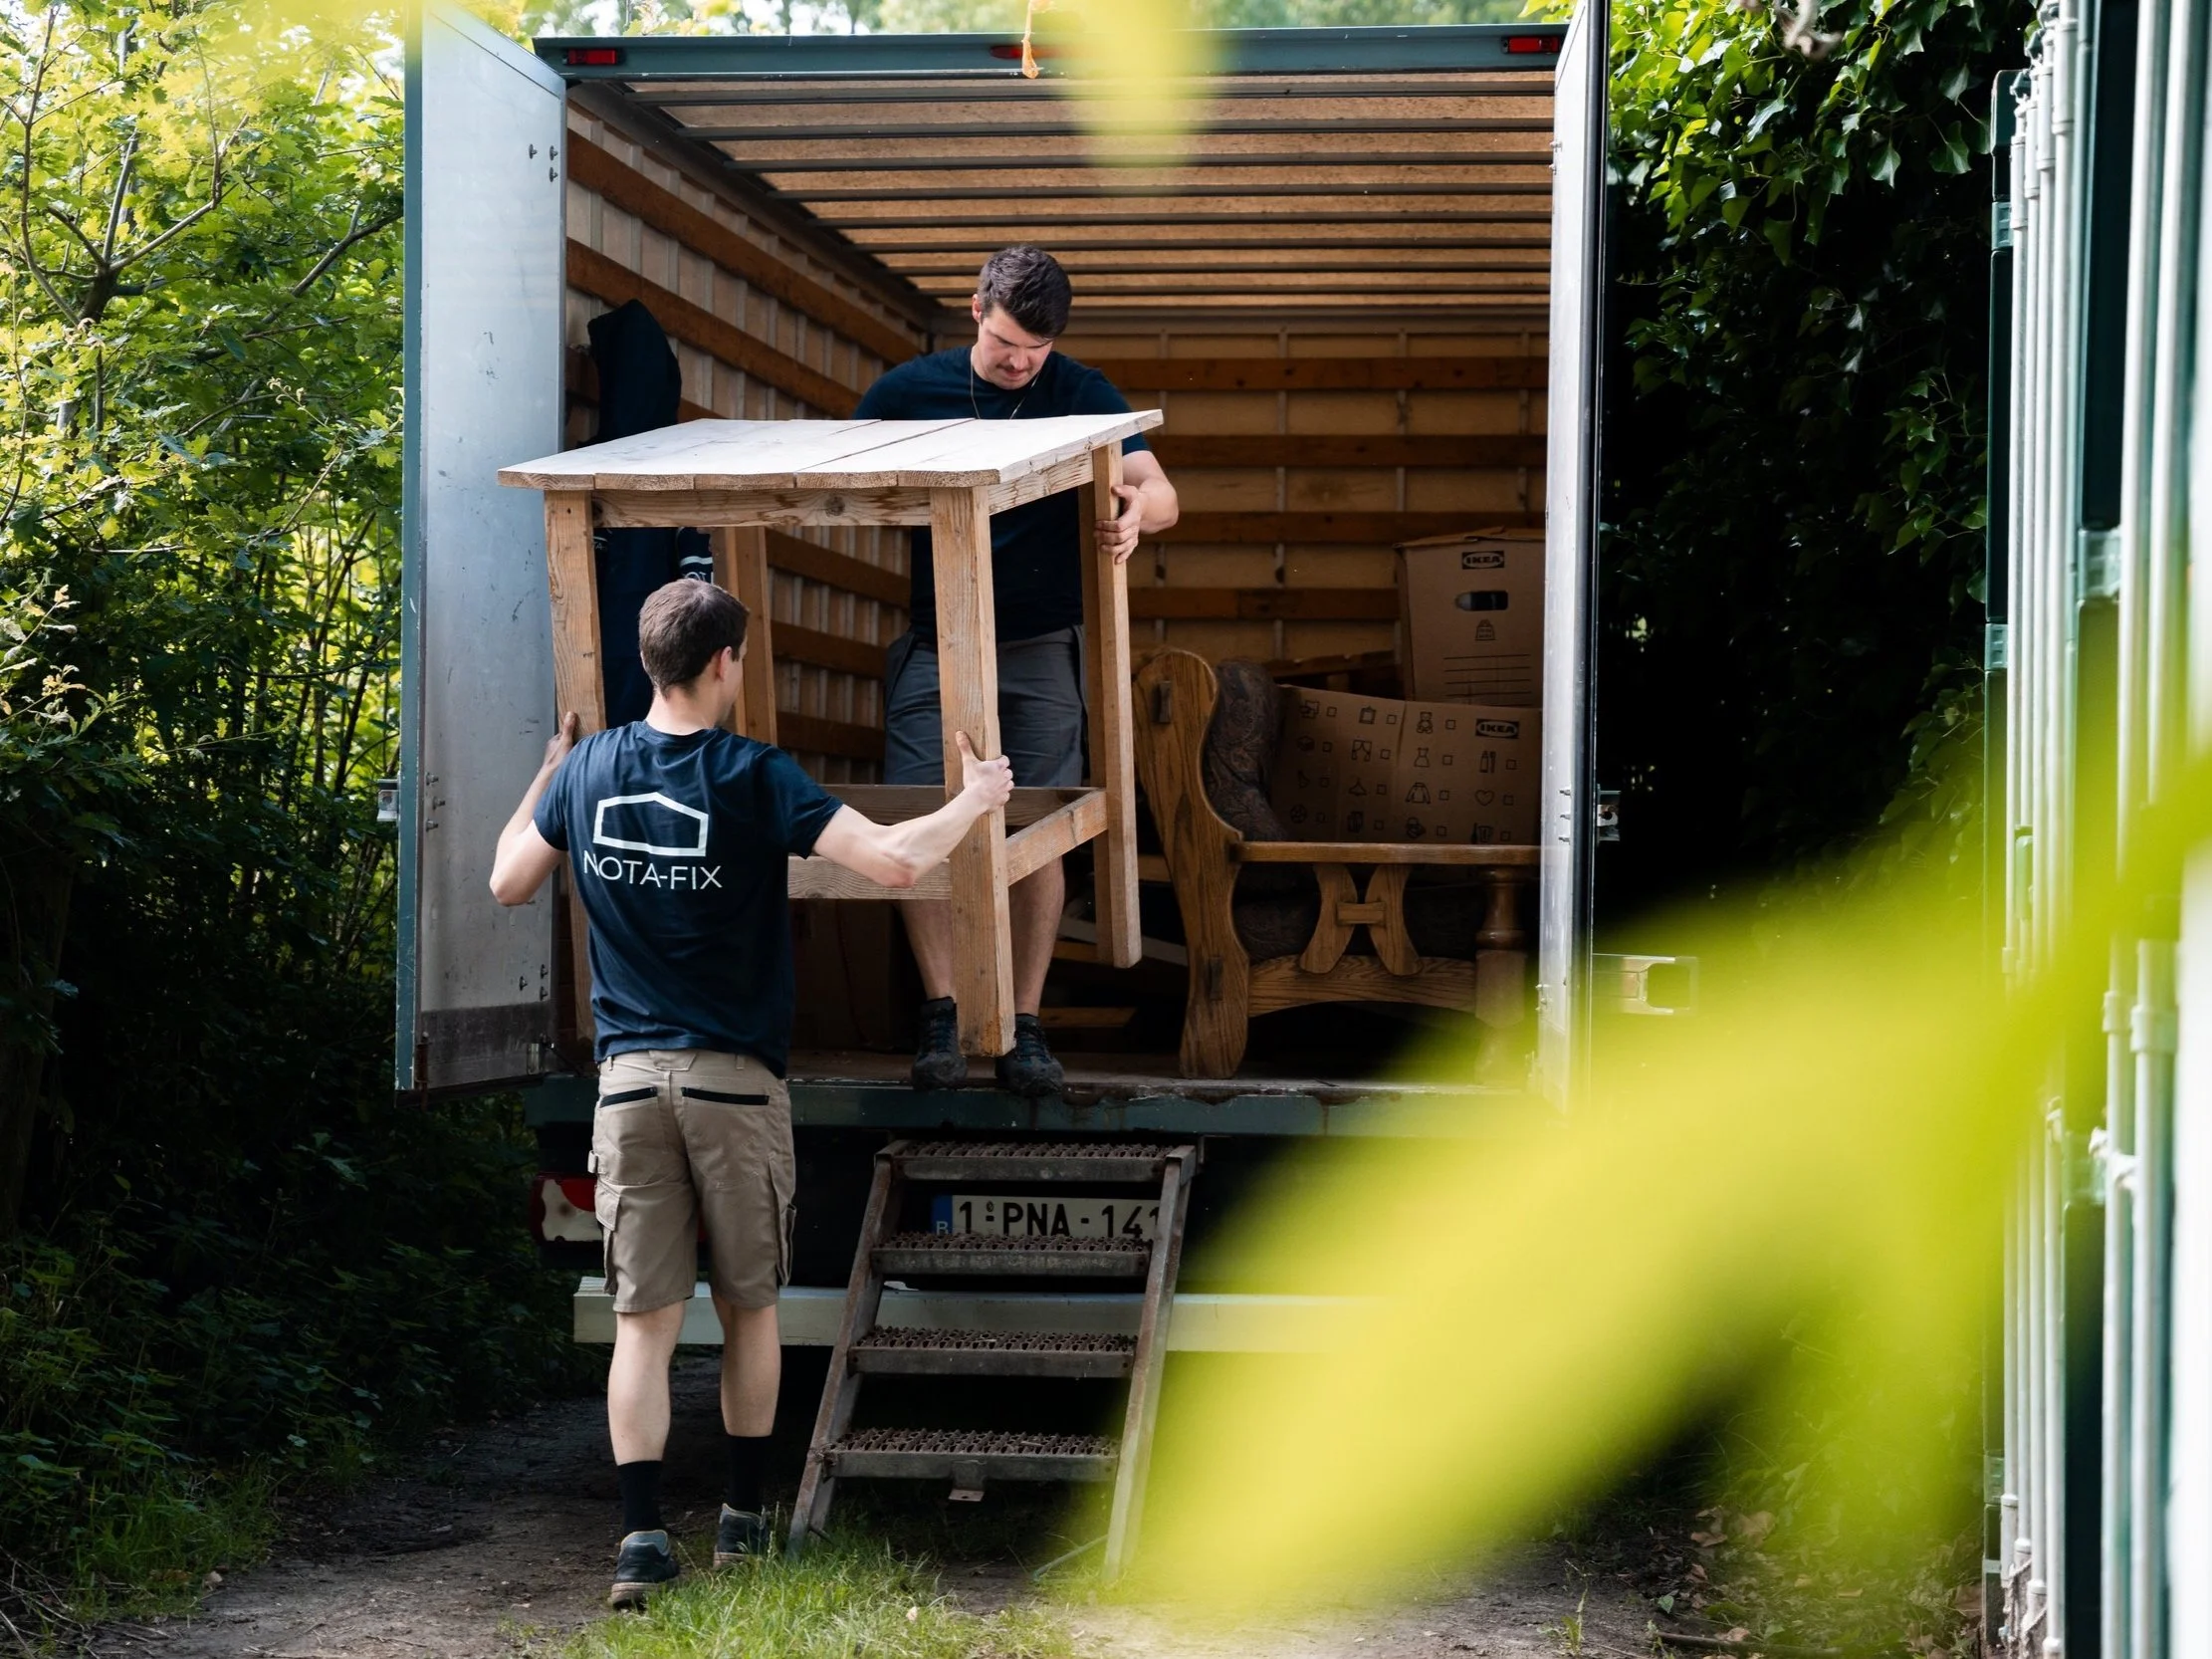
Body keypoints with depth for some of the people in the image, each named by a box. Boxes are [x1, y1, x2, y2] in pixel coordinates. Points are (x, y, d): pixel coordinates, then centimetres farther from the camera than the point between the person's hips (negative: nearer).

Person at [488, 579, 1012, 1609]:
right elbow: (895, 863, -16)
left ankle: (642, 1536, -6)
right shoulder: (754, 777, -10)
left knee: (643, 1318, 2)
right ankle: (743, 1520, 21)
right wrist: (978, 798, 2)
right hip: (737, 1079, -2)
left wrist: (542, 780, 33)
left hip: (629, 1078, 3)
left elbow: (507, 884, 17)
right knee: (749, 1311, 13)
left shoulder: (586, 771, 3)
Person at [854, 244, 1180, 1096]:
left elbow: (1161, 494, -10)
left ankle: (1023, 1024, 8)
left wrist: (1136, 509, -34)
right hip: (935, 645, 1)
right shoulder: (910, 390, 1)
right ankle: (942, 1011, 4)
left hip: (1041, 648, 0)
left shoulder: (1082, 395, -1)